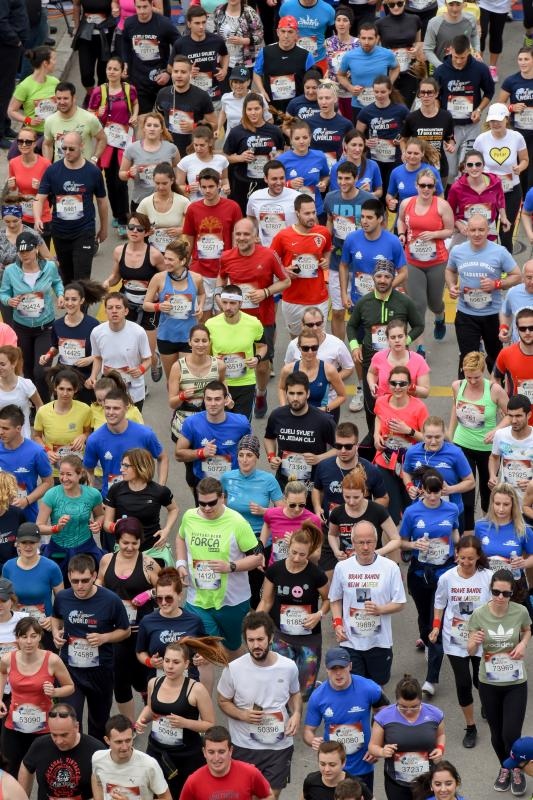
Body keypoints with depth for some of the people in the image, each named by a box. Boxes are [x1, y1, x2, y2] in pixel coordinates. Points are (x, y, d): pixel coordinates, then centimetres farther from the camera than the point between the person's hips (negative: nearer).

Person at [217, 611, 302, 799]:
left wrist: (297, 714, -8)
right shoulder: (234, 669, -14)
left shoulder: (289, 667, -8)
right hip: (245, 747, -1)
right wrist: (242, 715, -18)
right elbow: (223, 701, 0)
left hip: (280, 746, 1)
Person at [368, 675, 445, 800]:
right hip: (397, 785, -1)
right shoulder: (384, 716, -11)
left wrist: (440, 748, -7)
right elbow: (373, 746, -2)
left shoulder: (434, 714, -7)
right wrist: (382, 752, -24)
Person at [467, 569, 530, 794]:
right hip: (489, 683, 1)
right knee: (497, 733, 14)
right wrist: (475, 641, -33)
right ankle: (504, 768, 43)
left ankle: (517, 769, 24)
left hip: (516, 683, -1)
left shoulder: (520, 611, -14)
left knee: (511, 734, -7)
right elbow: (470, 651, -10)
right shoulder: (479, 614, -15)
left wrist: (523, 644, -11)